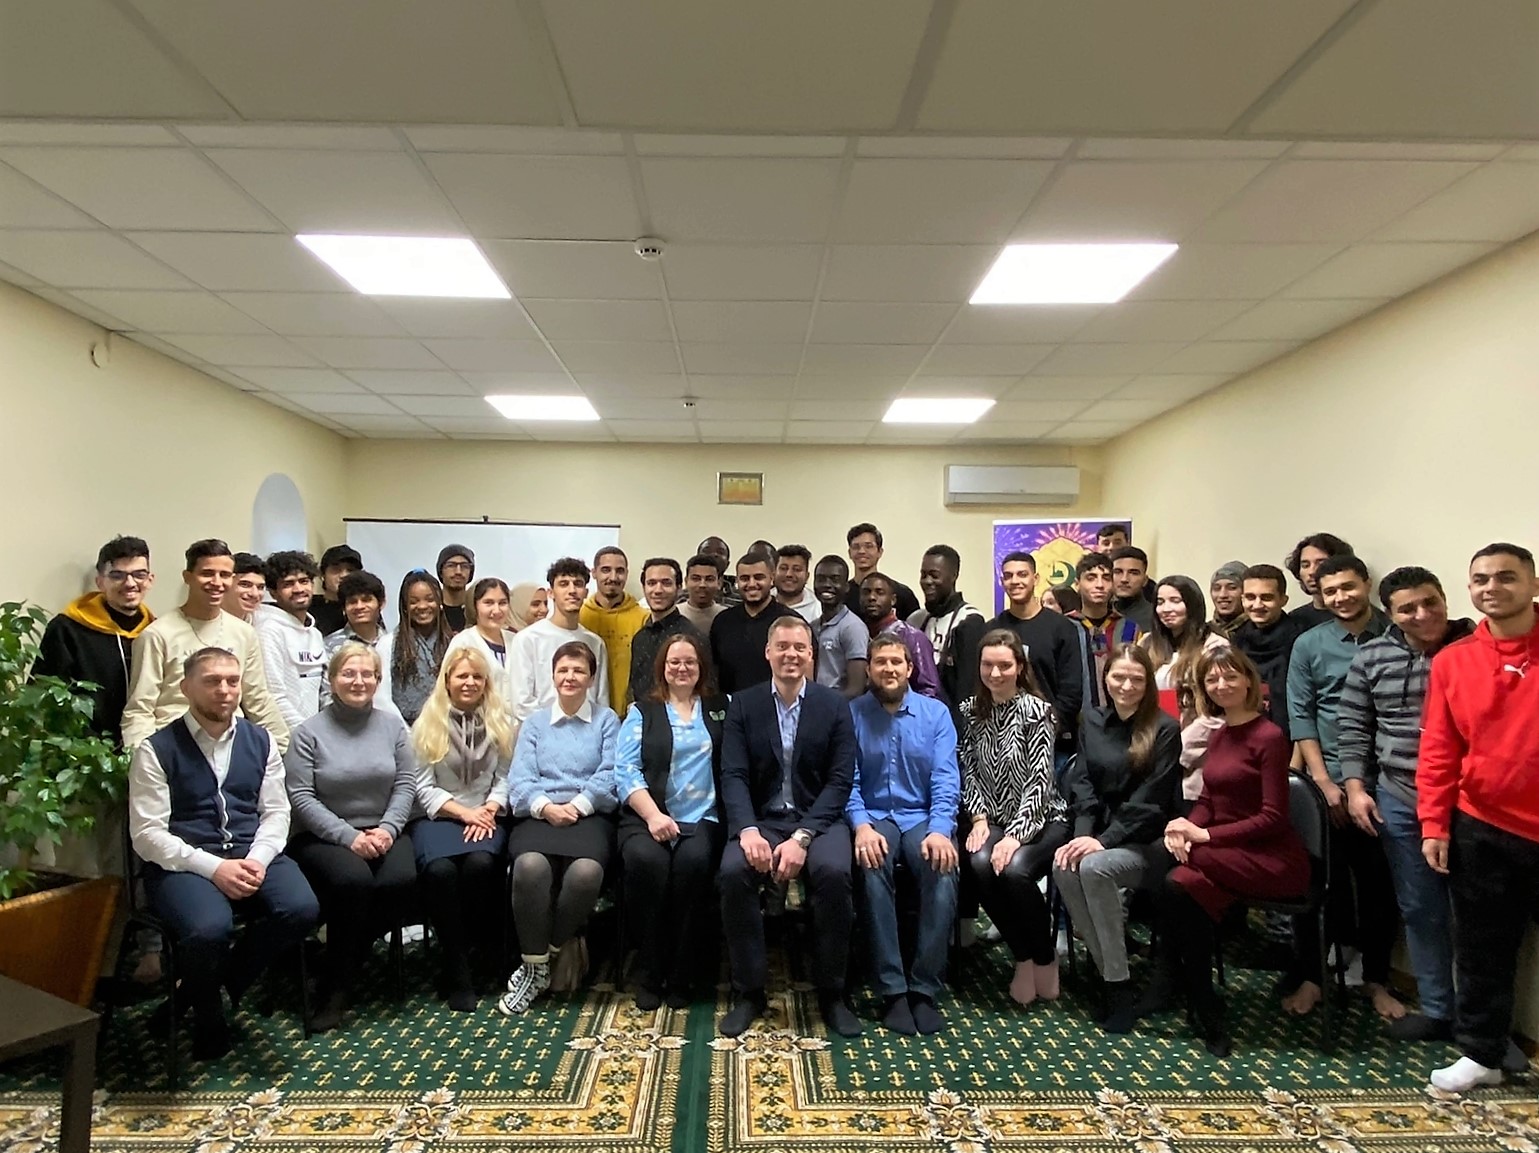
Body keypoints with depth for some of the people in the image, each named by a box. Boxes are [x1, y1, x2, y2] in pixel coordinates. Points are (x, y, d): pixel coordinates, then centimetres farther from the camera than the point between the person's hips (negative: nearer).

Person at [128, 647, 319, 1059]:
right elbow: (147, 835, -7)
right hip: (183, 861, -3)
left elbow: (276, 812, 9)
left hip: (252, 853, 4)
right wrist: (213, 868, -18)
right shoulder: (157, 749, -2)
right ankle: (206, 1009, 2)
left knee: (303, 909, -24)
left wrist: (257, 859, -11)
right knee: (210, 929, -33)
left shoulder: (260, 741, 11)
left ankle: (230, 977, 6)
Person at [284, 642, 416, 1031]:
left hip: (382, 831, 3)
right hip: (323, 835, -3)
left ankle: (343, 980, -6)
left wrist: (388, 828, -11)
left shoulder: (392, 724, 8)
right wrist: (349, 836, -18)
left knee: (401, 878, -27)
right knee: (353, 879, -33)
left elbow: (406, 784, 5)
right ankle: (335, 991, -14)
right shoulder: (310, 732, -2)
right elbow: (300, 796, -10)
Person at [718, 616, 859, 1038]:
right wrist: (748, 830, -22)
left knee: (834, 872, -31)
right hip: (761, 818, 1)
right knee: (734, 872, -29)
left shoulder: (834, 705, 3)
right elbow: (733, 776, -3)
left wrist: (802, 837, -18)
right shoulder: (743, 704, 5)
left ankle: (831, 994, -9)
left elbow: (840, 780, -4)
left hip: (818, 818, -1)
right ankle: (748, 992, -9)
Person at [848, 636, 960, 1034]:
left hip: (922, 817, 1)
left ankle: (925, 989, -16)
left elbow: (946, 778, -3)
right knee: (874, 868, -33)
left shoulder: (936, 713, 6)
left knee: (942, 873, -30)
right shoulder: (852, 714, 3)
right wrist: (861, 825, -21)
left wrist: (939, 829, -20)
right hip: (874, 816, -1)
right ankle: (892, 990, -22)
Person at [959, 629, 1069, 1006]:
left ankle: (1045, 957, -1)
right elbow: (969, 772, 7)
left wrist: (1015, 836, -24)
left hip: (1041, 819, -4)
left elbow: (1038, 780, -16)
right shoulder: (970, 710, 5)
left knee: (1014, 870, -31)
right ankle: (1023, 957, -3)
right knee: (981, 865, -27)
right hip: (993, 819, 4)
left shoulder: (1037, 711, -10)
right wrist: (979, 819, -8)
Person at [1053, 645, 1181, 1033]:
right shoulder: (1091, 721, 10)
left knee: (1094, 867, -33)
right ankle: (1108, 971, -13)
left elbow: (1151, 799, -12)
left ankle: (1119, 985, -19)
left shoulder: (1164, 729, -6)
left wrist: (1105, 840, -20)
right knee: (1064, 866, -28)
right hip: (1100, 834, 4)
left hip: (1147, 842, -4)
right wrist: (1082, 834, -13)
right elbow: (1081, 783, 4)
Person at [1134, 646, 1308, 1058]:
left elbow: (1273, 817, -15)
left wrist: (1204, 835, -19)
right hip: (1225, 853, 6)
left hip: (1272, 859, -6)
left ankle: (1169, 981, -9)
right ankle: (1205, 1013, -13)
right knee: (1183, 886, -25)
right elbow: (1208, 801, 13)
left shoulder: (1269, 737, -11)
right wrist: (1186, 827, -9)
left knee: (1178, 881, -30)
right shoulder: (1219, 736, 13)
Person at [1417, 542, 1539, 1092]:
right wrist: (1434, 825, -2)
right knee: (1482, 948, 12)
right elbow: (1438, 752, 2)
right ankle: (1480, 1054, 27)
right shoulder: (1452, 661, 1)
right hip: (1482, 831, 2)